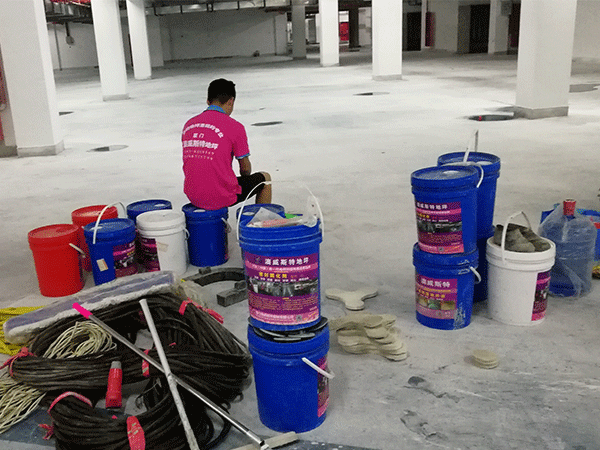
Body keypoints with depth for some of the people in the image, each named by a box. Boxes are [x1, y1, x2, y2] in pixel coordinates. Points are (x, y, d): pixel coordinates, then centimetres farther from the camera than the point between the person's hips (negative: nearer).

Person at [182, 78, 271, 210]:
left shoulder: (188, 124, 5)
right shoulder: (234, 126, -12)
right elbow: (245, 169, -4)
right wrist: (245, 178, 20)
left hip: (193, 197, 6)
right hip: (221, 198, -6)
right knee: (265, 178, 17)